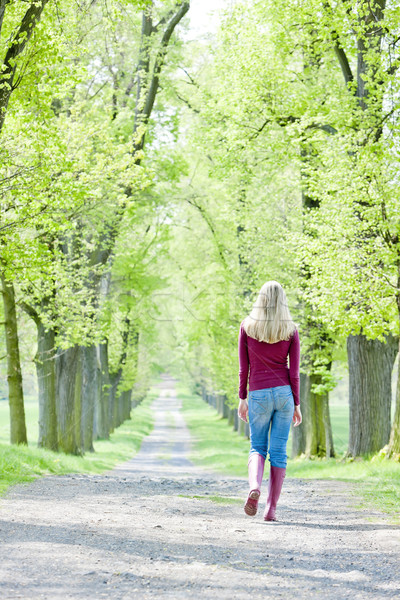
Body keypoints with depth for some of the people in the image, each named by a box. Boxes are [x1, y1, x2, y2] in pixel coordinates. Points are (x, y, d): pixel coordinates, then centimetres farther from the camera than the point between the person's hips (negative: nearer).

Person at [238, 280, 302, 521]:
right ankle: (272, 508, 4)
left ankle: (254, 486, -17)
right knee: (279, 451, 6)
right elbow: (294, 371, -1)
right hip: (284, 392, 0)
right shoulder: (291, 330, -1)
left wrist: (242, 398, 9)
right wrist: (296, 404, 4)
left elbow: (244, 367, 1)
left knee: (258, 448, 13)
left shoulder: (247, 327, -1)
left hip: (258, 393, 0)